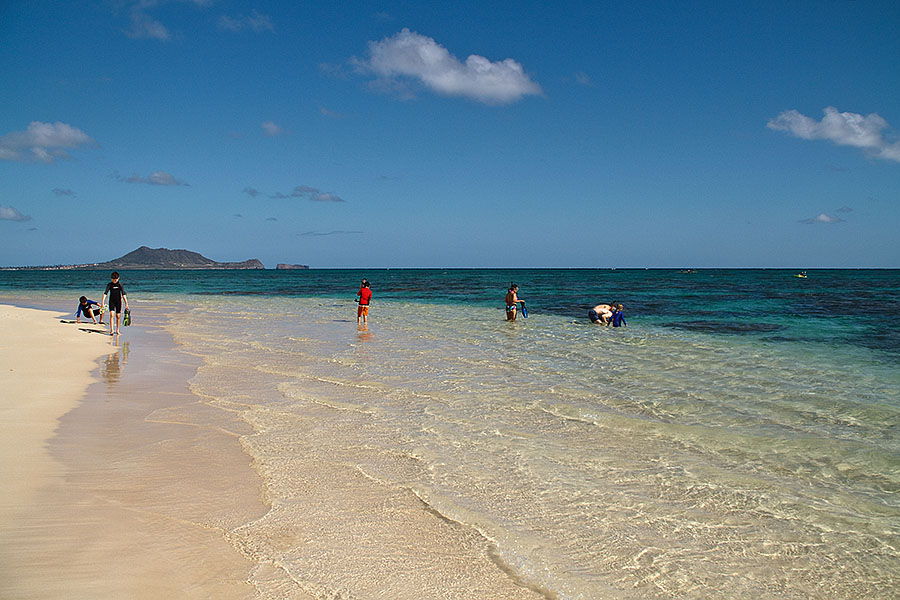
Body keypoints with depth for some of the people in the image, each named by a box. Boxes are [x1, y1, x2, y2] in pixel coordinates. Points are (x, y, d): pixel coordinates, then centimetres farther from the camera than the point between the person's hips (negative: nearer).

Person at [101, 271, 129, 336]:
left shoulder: (120, 285, -3)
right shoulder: (109, 285, -2)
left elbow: (123, 294, -5)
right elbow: (105, 293, -10)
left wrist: (126, 303, -9)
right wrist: (102, 302, -21)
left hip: (118, 301, 0)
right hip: (111, 301, 0)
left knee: (118, 316, 4)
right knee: (111, 315, -13)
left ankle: (117, 330, 16)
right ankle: (111, 330, -18)